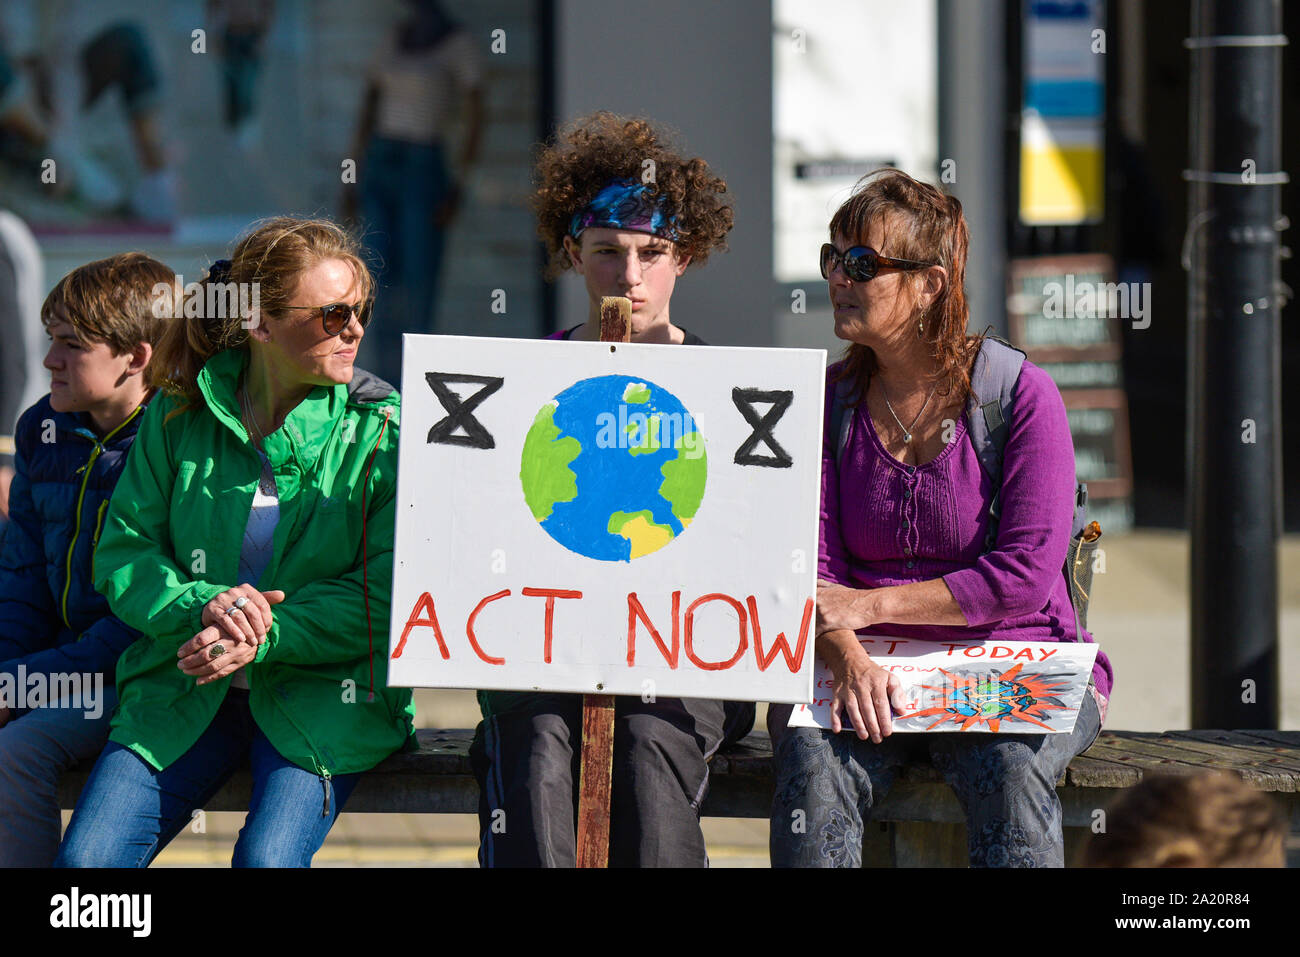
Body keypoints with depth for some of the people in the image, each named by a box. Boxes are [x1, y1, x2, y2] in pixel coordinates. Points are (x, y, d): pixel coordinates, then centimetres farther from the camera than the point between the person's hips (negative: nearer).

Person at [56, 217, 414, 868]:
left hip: (322, 693, -2)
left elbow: (385, 595, -6)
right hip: (183, 688, 2)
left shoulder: (383, 430, 0)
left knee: (266, 861, -27)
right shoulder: (178, 417, 5)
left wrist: (261, 639, -19)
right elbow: (122, 555, 5)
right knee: (85, 860, -18)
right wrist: (201, 605, -17)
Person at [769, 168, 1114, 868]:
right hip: (865, 672, 2)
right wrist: (847, 657, -22)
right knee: (813, 757, -31)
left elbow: (1025, 576, -11)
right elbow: (813, 567, 1)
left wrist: (869, 606, -11)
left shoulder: (1024, 397, -4)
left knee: (1008, 765, -36)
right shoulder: (830, 402, 8)